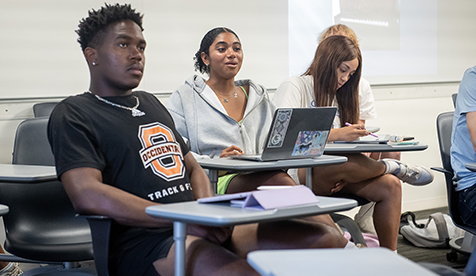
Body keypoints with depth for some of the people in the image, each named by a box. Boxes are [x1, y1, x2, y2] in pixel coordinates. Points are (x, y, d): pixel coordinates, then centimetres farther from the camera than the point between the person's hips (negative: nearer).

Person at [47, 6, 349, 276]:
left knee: (327, 243, -13)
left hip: (206, 231, 7)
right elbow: (87, 195, -14)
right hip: (145, 241, -7)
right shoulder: (73, 114, 1)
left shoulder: (151, 104, 26)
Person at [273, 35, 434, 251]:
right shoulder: (293, 87, 0)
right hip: (297, 173, -7)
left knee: (390, 186, -15)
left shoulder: (336, 96, 23)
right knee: (343, 162, -38)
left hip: (333, 175, 7)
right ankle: (391, 167, -9)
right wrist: (335, 134, -21)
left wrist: (345, 176, -6)